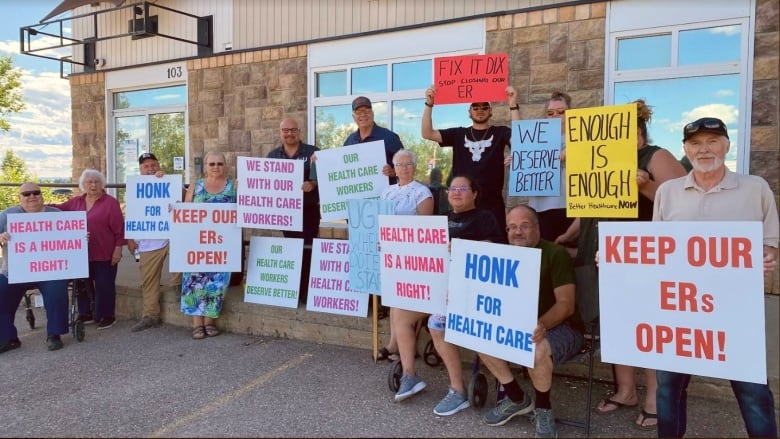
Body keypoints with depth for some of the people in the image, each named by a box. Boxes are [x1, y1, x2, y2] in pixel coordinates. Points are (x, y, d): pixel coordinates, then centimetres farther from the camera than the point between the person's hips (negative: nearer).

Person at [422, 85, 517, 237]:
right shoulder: (458, 134, 9)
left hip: (492, 204, -1)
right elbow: (427, 133, 1)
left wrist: (513, 106, -23)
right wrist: (429, 104, -11)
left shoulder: (500, 133, 5)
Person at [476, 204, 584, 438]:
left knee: (537, 349, -37)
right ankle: (517, 398, 5)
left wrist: (542, 325, -39)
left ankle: (543, 409, -6)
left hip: (561, 327, -6)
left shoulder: (555, 254, -13)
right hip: (518, 324, 7)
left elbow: (566, 304, -20)